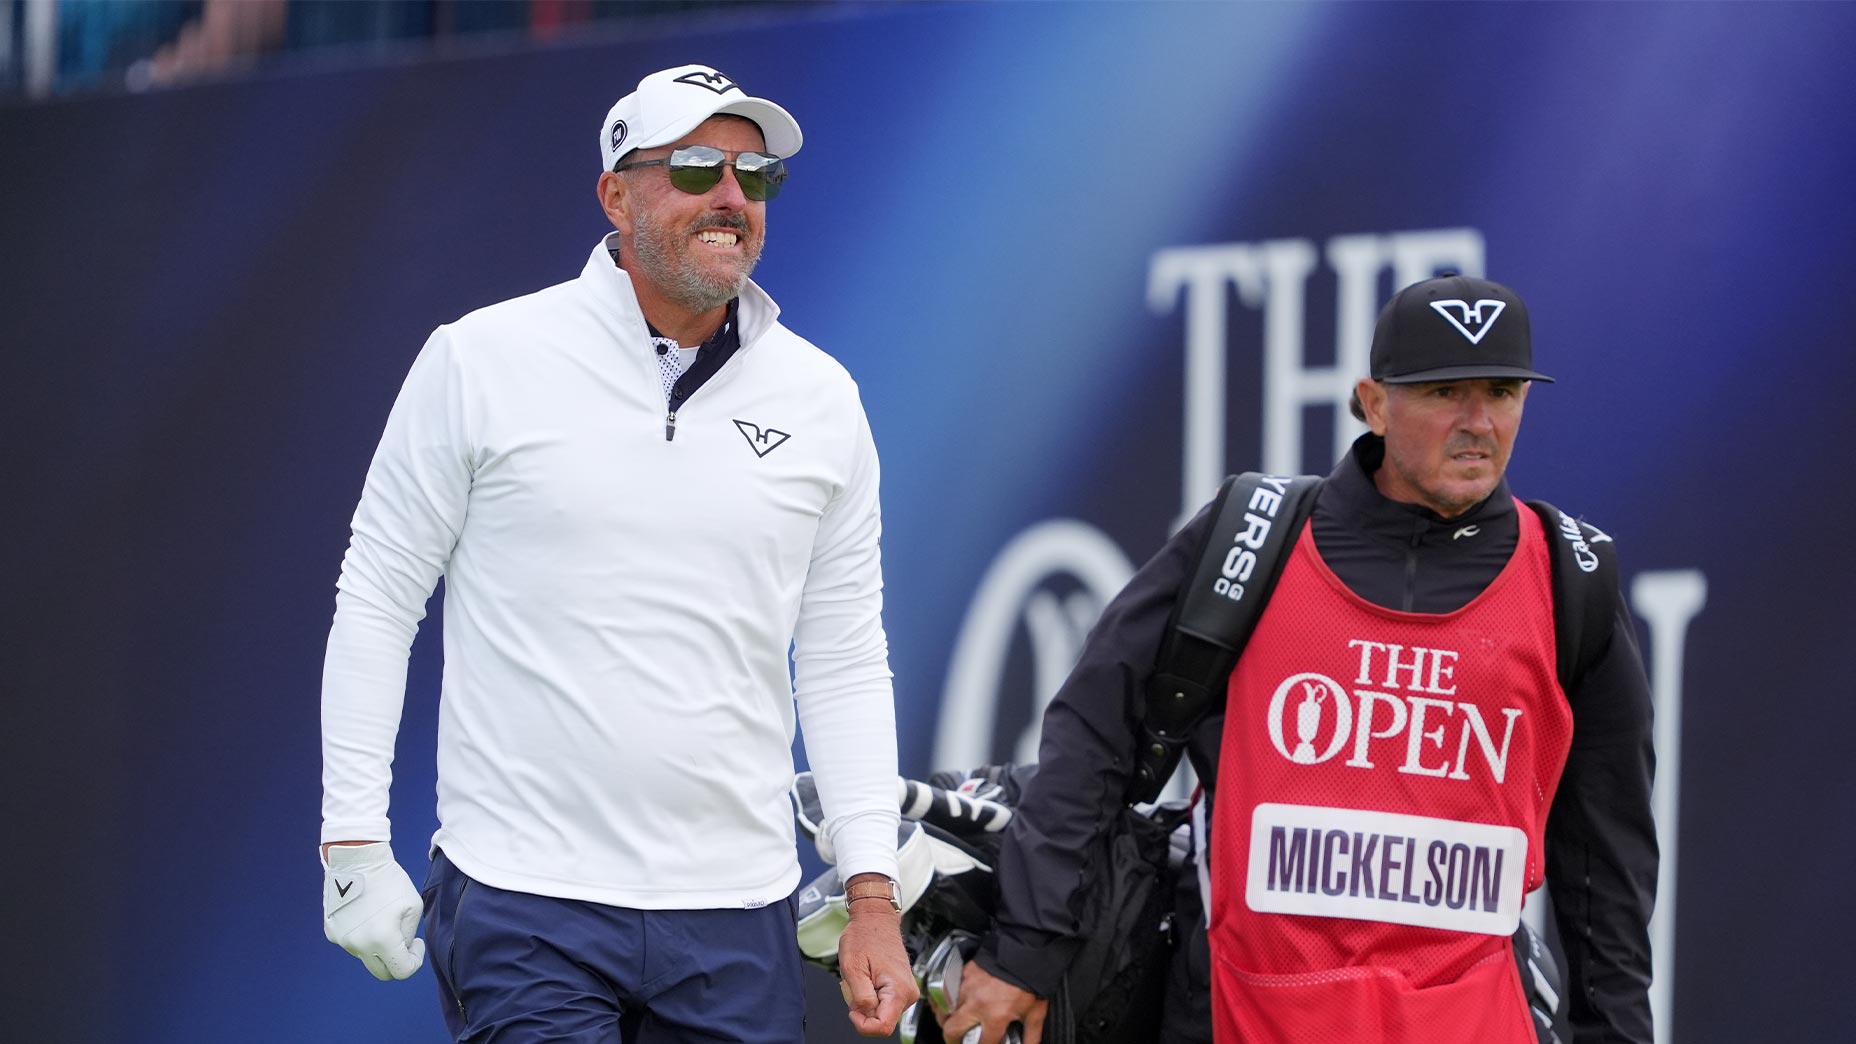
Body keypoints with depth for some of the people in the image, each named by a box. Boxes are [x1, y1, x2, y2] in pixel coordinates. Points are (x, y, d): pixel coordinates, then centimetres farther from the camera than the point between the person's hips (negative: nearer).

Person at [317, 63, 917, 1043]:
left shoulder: (821, 401, 8)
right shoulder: (482, 362, -2)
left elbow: (844, 665, 12)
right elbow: (376, 601, 2)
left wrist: (872, 898, 6)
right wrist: (354, 842, -3)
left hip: (736, 919, 3)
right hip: (525, 905, -3)